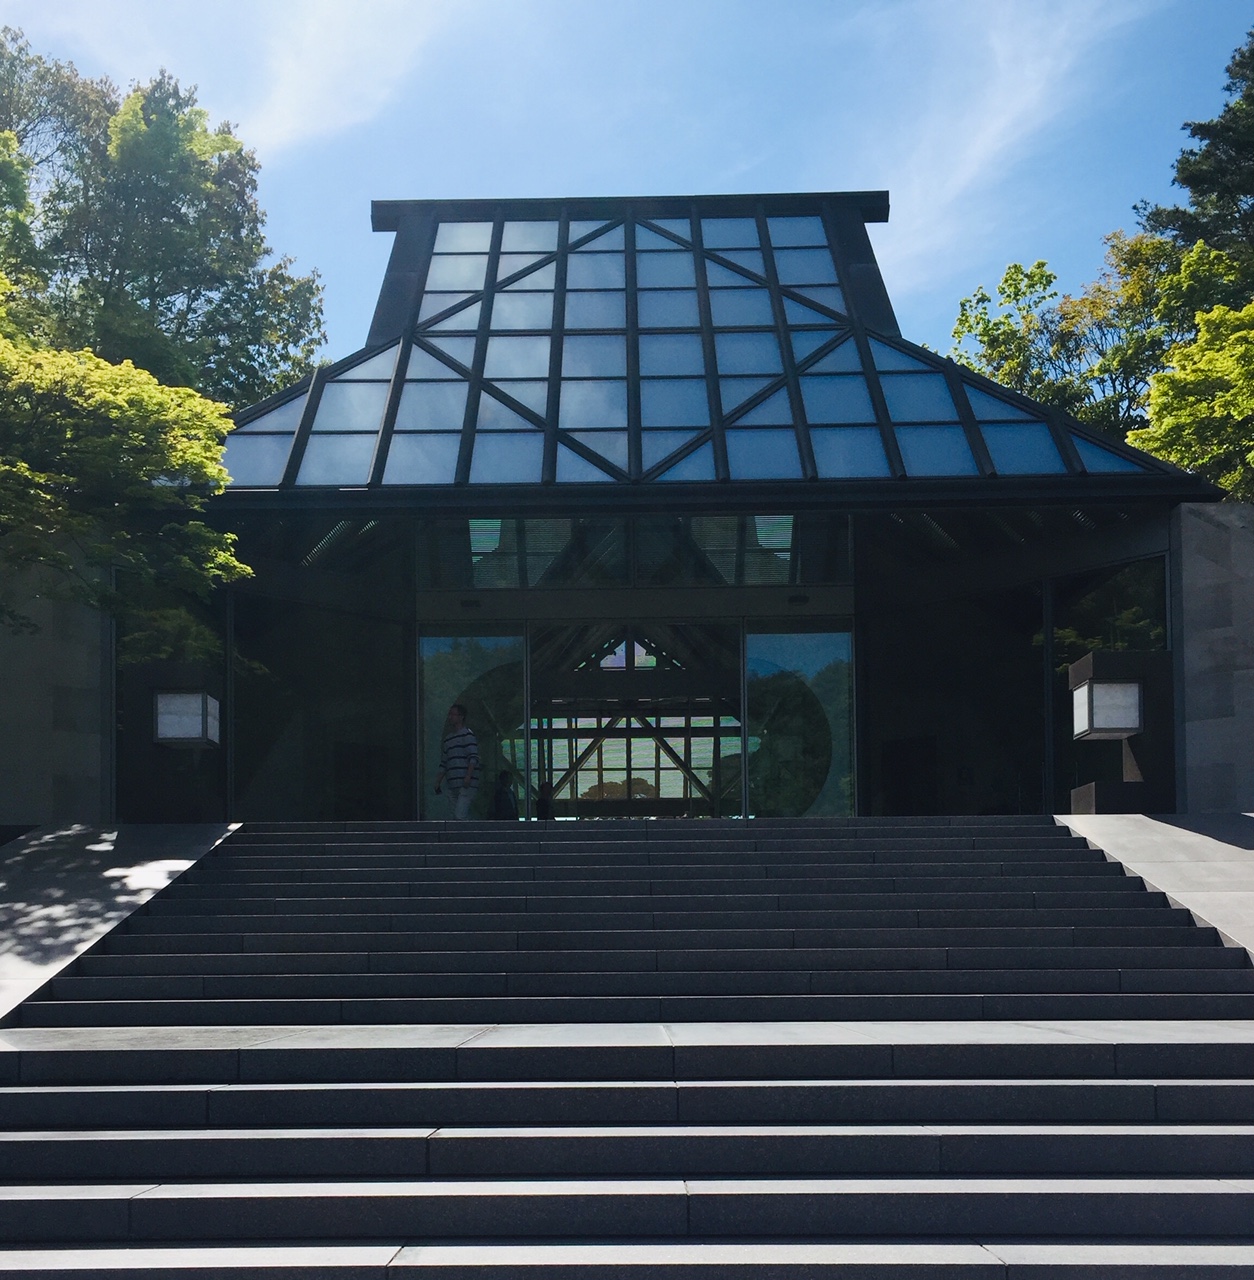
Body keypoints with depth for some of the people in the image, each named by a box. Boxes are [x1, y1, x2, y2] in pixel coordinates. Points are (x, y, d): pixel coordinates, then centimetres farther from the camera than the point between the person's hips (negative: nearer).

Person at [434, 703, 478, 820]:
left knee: (460, 815, -18)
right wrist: (438, 782, 17)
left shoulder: (467, 735, -1)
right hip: (452, 784, 8)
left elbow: (473, 758, -11)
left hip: (466, 784, -8)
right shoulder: (448, 738, 22)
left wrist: (468, 777, -22)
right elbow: (444, 763, 24)